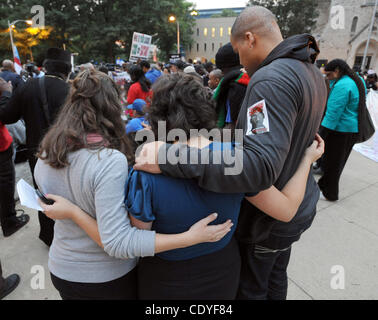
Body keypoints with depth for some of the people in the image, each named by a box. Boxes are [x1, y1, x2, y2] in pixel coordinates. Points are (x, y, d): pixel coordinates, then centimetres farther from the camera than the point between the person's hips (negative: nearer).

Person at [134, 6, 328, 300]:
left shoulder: (271, 79, -29)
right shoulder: (312, 71, 4)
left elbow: (259, 166, -41)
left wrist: (169, 158, -42)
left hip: (266, 220, -8)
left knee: (250, 289, 19)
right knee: (276, 277, 30)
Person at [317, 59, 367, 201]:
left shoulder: (342, 85, -21)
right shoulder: (358, 80, 9)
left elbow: (333, 112, -25)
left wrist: (322, 133, -22)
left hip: (339, 129, -9)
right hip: (353, 129, 9)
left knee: (332, 162, 5)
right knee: (338, 160, 19)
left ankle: (330, 193, 19)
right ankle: (324, 184, 36)